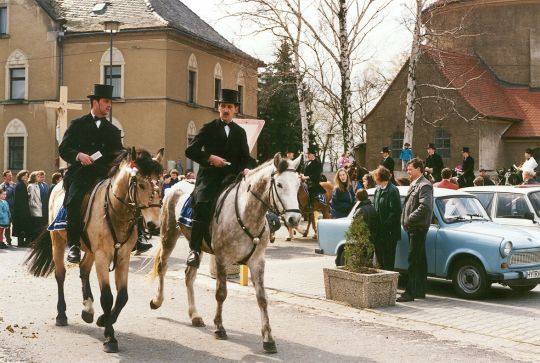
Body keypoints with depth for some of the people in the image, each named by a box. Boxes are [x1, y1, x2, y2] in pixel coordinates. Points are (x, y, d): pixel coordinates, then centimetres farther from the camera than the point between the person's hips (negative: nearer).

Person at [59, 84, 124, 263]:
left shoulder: (113, 130, 20)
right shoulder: (78, 125, 10)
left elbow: (119, 154, 18)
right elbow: (63, 149, 3)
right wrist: (78, 155, -16)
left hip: (104, 174, 4)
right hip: (81, 173, -4)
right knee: (74, 198, -29)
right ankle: (73, 245, -24)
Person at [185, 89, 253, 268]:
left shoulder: (240, 132, 18)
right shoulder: (209, 128, 9)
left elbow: (245, 157, 16)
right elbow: (190, 150, 2)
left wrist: (245, 169, -7)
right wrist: (210, 157, -13)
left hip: (231, 177, 4)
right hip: (209, 176, -4)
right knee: (202, 204, -26)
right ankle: (195, 250, -26)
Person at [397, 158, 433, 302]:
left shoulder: (424, 185, -12)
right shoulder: (414, 185, 18)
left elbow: (425, 206, -23)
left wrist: (409, 219, -18)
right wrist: (406, 221, 10)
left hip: (418, 227, -10)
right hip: (413, 228, 10)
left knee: (414, 260, -10)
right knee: (420, 259, 13)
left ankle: (410, 292, -9)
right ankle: (420, 291, 19)